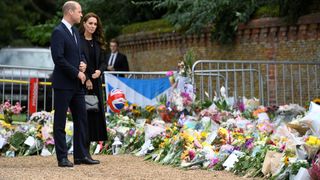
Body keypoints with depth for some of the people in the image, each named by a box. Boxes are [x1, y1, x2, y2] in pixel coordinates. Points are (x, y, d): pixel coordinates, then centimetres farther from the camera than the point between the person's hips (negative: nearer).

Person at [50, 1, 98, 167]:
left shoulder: (75, 32, 15)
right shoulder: (58, 32, -12)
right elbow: (58, 58, -19)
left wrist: (83, 63, 2)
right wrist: (77, 73, -15)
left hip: (77, 84, 9)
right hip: (63, 84, -9)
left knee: (81, 119, 10)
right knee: (60, 122, 0)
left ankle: (81, 155, 16)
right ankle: (62, 158, 4)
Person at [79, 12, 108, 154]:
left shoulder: (98, 42, 14)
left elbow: (103, 62, 15)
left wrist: (99, 71, -6)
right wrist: (85, 79, -12)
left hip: (95, 84, 6)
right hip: (82, 84, -6)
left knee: (95, 115, 4)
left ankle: (86, 151, 10)